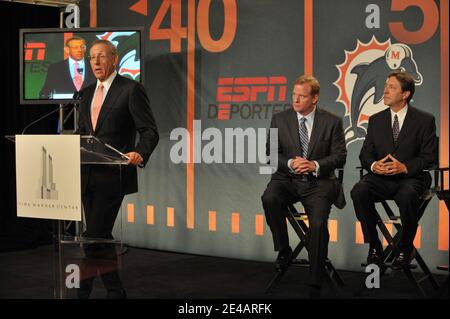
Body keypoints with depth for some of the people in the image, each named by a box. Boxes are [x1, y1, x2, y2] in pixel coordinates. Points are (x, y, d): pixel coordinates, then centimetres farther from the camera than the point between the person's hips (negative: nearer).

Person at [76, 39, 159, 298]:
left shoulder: (131, 89, -7)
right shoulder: (88, 92, 15)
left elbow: (150, 131, -11)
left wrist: (139, 154, -29)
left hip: (113, 176, -7)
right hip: (88, 175, 8)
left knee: (94, 236, -10)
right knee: (100, 236, 12)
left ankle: (84, 291, 1)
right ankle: (115, 291, 23)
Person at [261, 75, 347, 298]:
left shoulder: (332, 122, 2)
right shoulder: (279, 119, 6)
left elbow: (339, 156, 1)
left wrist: (315, 165, -17)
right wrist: (290, 163, -15)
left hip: (318, 182, -2)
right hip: (287, 179, 2)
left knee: (318, 224, -25)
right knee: (269, 198, -31)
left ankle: (315, 285, -11)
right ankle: (283, 249, -9)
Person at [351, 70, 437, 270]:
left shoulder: (425, 120, 2)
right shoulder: (376, 120, 13)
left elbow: (430, 157, -3)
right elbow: (365, 154, 11)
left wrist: (405, 167, -20)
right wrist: (373, 165, -14)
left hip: (410, 178, -3)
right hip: (380, 178, 3)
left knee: (408, 195, -38)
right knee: (358, 191, -29)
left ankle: (406, 248, -14)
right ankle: (374, 245, -14)